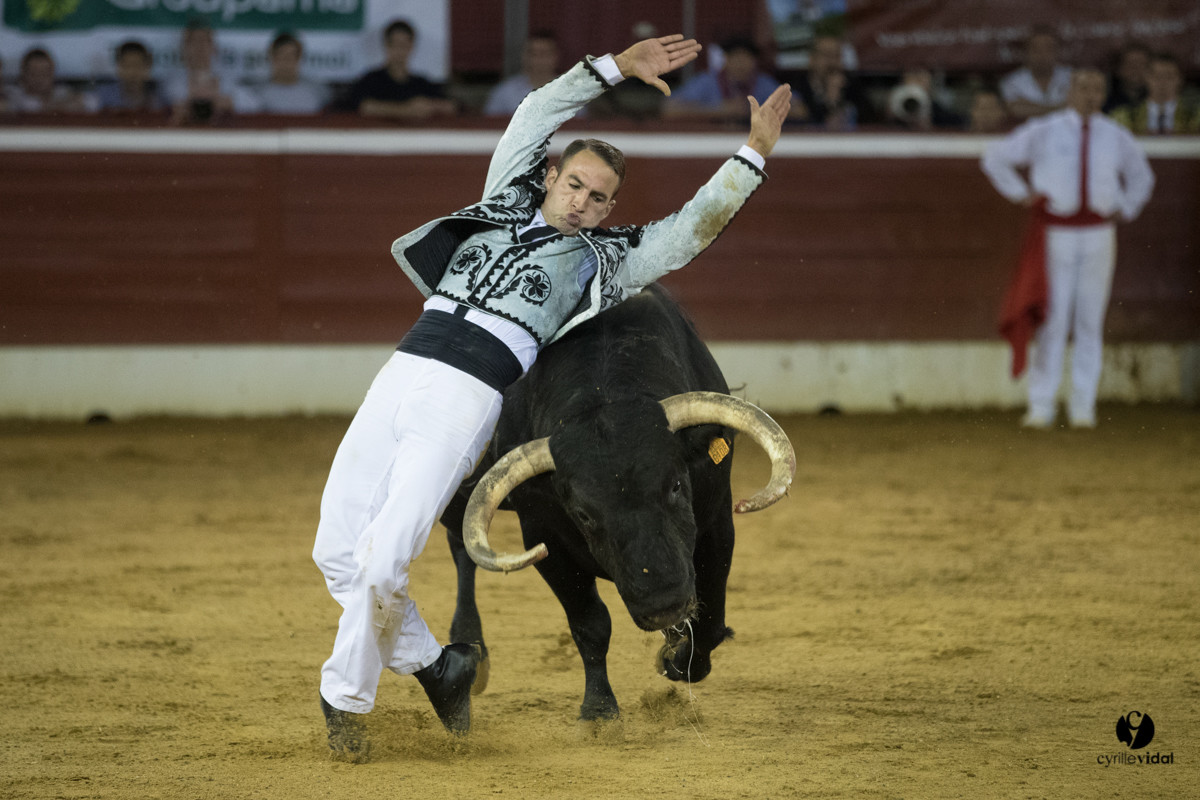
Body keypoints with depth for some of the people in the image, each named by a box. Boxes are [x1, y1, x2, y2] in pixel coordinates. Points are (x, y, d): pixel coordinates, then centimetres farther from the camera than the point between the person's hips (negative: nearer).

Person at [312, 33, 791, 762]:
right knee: (338, 551, 0)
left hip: (468, 401, -4)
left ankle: (345, 698, 1)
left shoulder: (602, 257, 15)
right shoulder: (504, 204, 24)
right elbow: (538, 115, 25)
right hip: (399, 375, 5)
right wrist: (616, 68, 22)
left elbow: (696, 224, 13)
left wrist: (754, 153, 9)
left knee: (386, 560, -17)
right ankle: (431, 665, 19)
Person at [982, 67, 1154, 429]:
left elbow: (1141, 177, 26)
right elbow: (995, 157, 7)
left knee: (1090, 321, 3)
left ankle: (1083, 407, 9)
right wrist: (1021, 194, 1)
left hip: (1099, 236, 3)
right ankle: (1041, 406, -1)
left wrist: (1124, 210, 13)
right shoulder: (1043, 131, -1)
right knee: (1053, 320, -6)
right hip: (1055, 235, -2)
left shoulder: (1117, 137, 8)